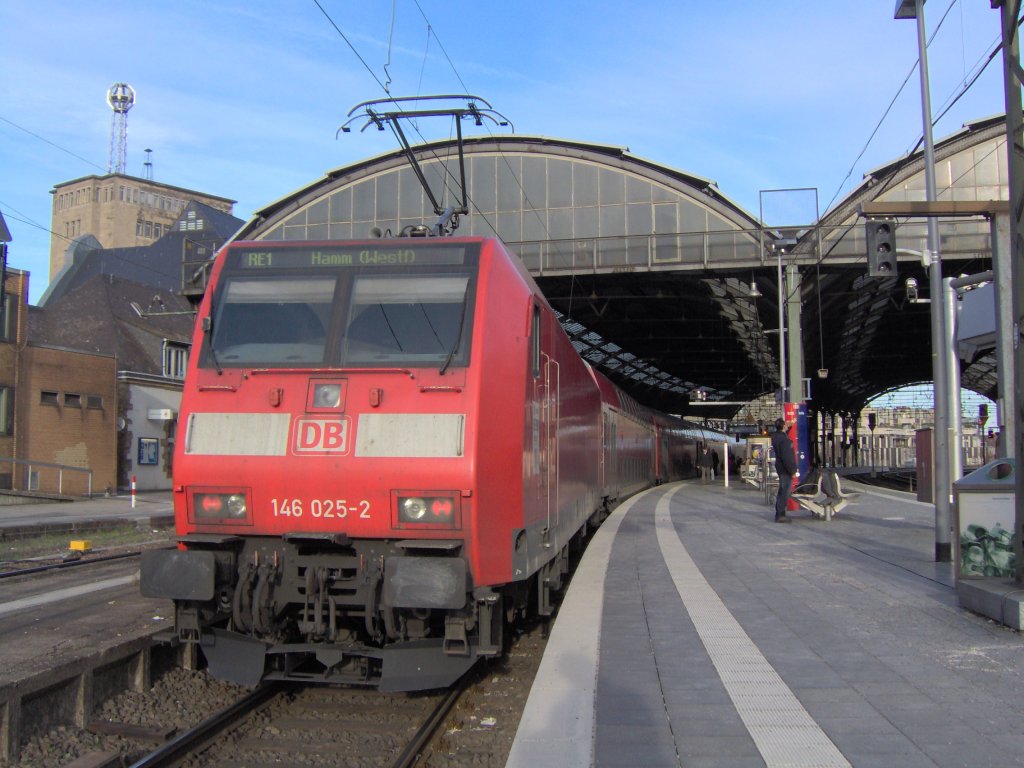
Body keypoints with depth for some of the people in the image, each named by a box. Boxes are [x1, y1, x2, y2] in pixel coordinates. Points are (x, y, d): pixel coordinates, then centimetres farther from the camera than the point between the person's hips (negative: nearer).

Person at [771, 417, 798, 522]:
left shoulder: (776, 436, 6)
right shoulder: (784, 439, -22)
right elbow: (786, 457, -24)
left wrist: (789, 426, 36)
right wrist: (792, 471, -18)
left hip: (780, 467, 10)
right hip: (785, 469, -10)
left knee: (782, 491, 17)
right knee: (784, 492, -5)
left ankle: (780, 514, 24)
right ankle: (780, 515, -2)